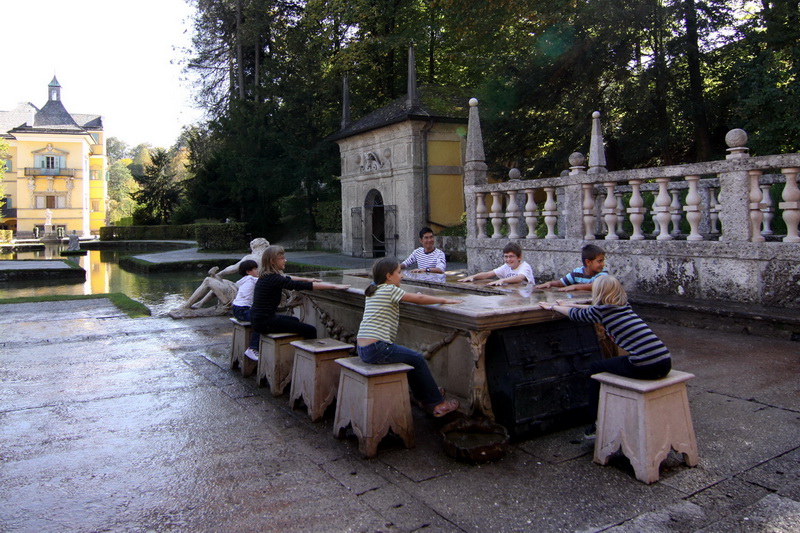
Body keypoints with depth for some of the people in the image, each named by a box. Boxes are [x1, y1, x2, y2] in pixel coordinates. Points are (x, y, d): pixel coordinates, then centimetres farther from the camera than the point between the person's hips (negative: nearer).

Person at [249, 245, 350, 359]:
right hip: (264, 322, -11)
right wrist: (334, 286, -25)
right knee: (310, 330, -12)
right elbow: (302, 286, -26)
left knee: (294, 320, 33)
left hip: (258, 318, 11)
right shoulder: (273, 278, -21)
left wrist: (307, 279, 30)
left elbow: (287, 278, 27)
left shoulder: (266, 276, 7)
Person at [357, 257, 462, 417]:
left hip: (362, 349, 9)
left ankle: (424, 398, 35)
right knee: (418, 360, 6)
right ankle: (437, 404, 17)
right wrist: (445, 300, 4)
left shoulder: (373, 291, 15)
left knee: (410, 358, 24)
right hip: (376, 349, -9)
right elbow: (419, 299, -6)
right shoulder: (390, 289, -10)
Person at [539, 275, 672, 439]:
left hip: (645, 368, -7)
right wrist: (569, 304, 41)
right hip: (665, 364, 8)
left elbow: (575, 314, 15)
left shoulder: (603, 310, -3)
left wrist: (553, 307, 31)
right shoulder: (624, 306, 17)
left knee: (595, 368, 16)